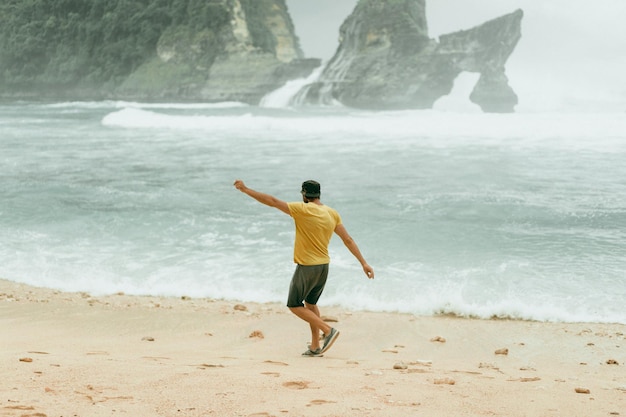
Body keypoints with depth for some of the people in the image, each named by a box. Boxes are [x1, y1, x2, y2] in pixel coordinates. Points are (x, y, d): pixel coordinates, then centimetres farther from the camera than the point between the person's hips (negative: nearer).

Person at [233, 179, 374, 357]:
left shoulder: (303, 210, -16)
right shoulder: (332, 213, 2)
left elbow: (272, 201, -15)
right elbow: (348, 240, 3)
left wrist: (246, 190, -8)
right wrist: (363, 263, 7)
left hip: (306, 267, -7)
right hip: (324, 266, 7)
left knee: (294, 305, 6)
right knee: (310, 303, 21)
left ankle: (328, 330, -6)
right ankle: (315, 347, 21)